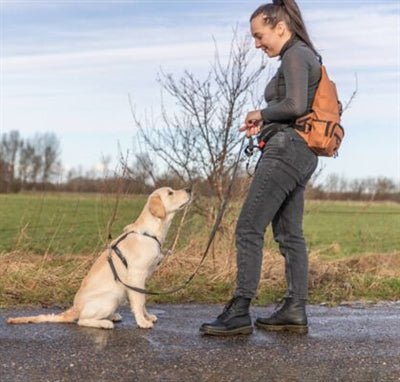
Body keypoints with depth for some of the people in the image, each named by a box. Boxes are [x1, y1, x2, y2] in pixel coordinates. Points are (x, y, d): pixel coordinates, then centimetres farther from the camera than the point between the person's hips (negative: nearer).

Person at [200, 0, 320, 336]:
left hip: (287, 149, -11)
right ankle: (295, 311, 12)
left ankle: (239, 312, -9)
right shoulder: (306, 56, 21)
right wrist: (266, 123, 11)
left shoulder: (294, 56, -8)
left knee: (248, 229, -10)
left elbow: (295, 106, -22)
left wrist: (261, 113, -6)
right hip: (301, 155, 11)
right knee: (289, 233, 9)